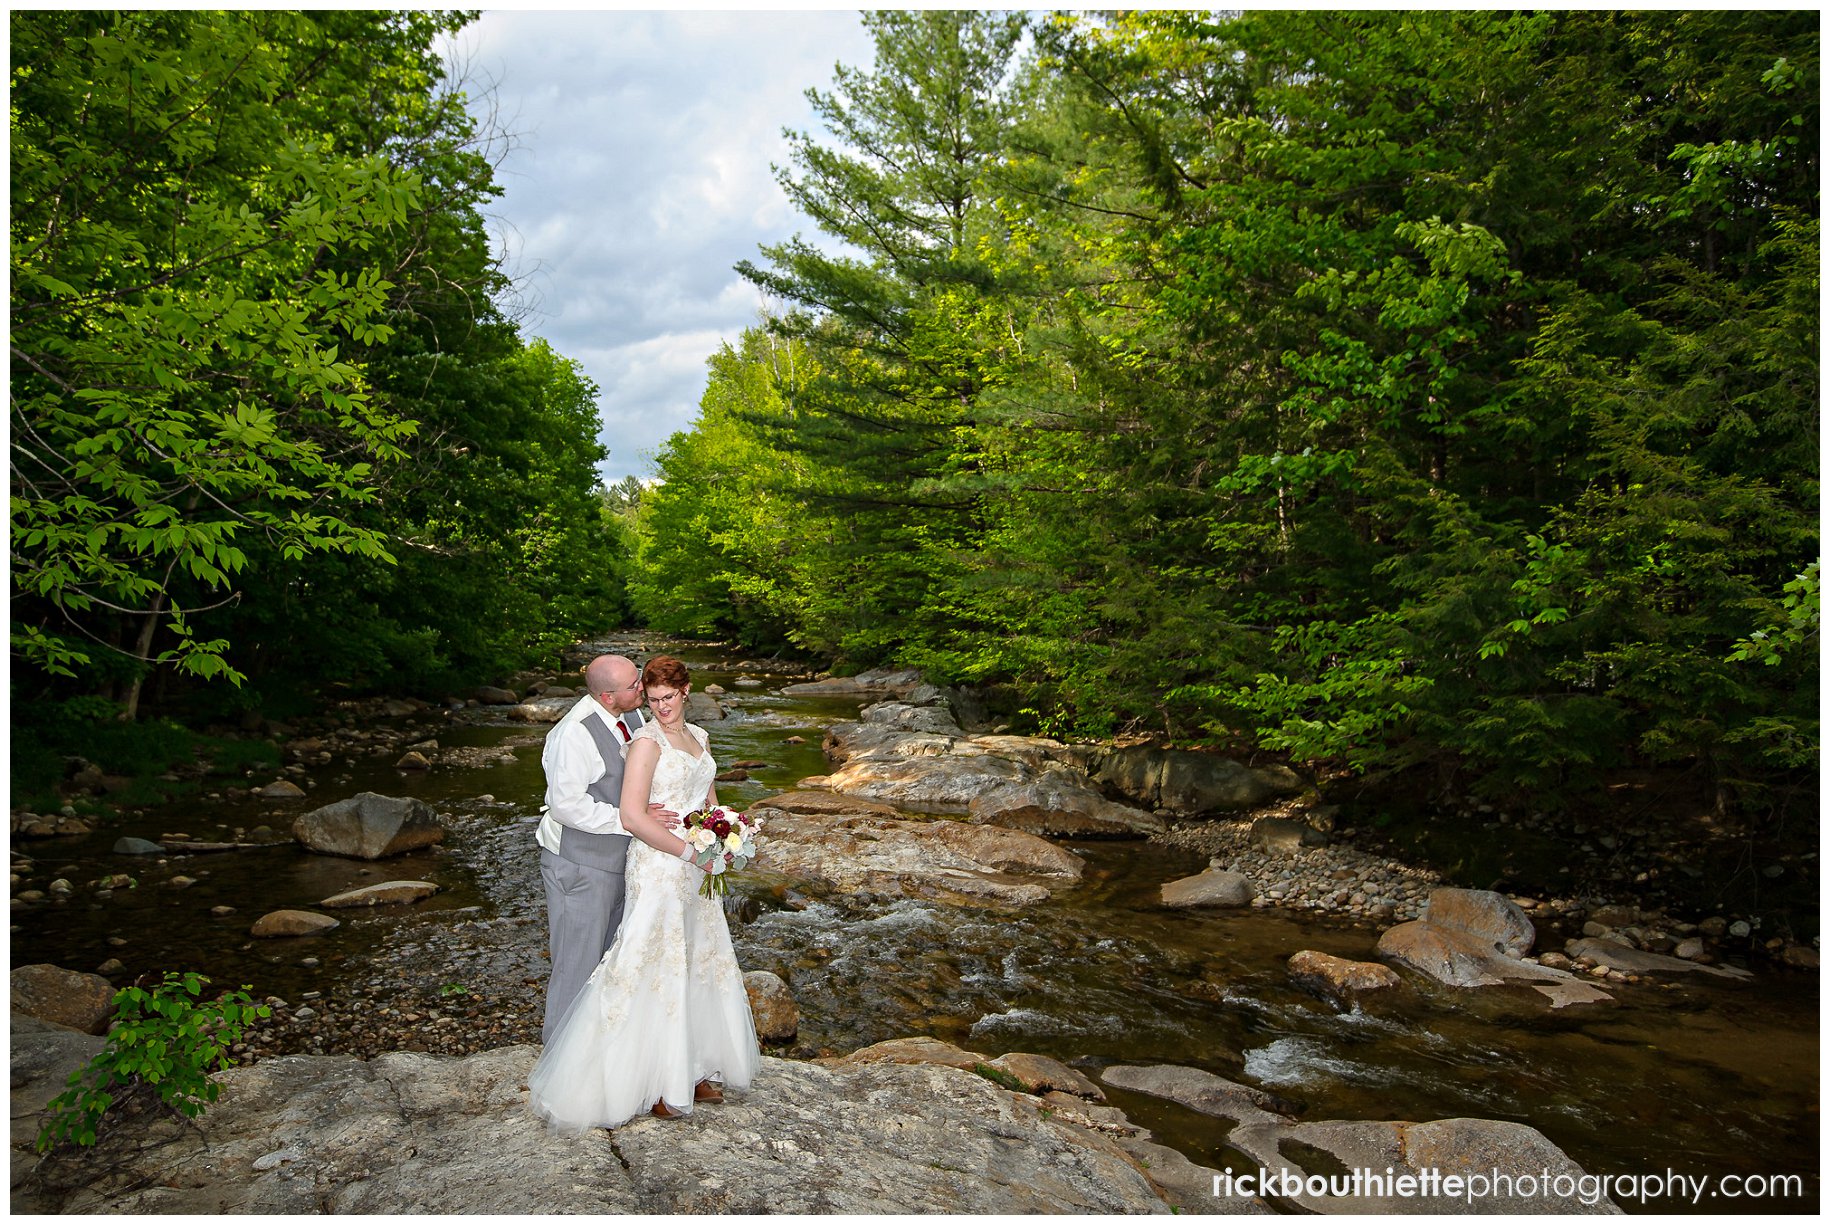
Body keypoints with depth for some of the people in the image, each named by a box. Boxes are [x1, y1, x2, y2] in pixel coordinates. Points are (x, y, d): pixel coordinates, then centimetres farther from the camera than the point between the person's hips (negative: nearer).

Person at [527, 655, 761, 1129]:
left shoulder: (699, 738, 9)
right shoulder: (647, 742, -14)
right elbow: (633, 816, -21)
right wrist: (689, 851, -19)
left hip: (696, 869, 8)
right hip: (658, 868, -8)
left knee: (697, 963, 15)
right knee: (654, 968, -1)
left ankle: (691, 1069, 29)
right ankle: (650, 1081, 13)